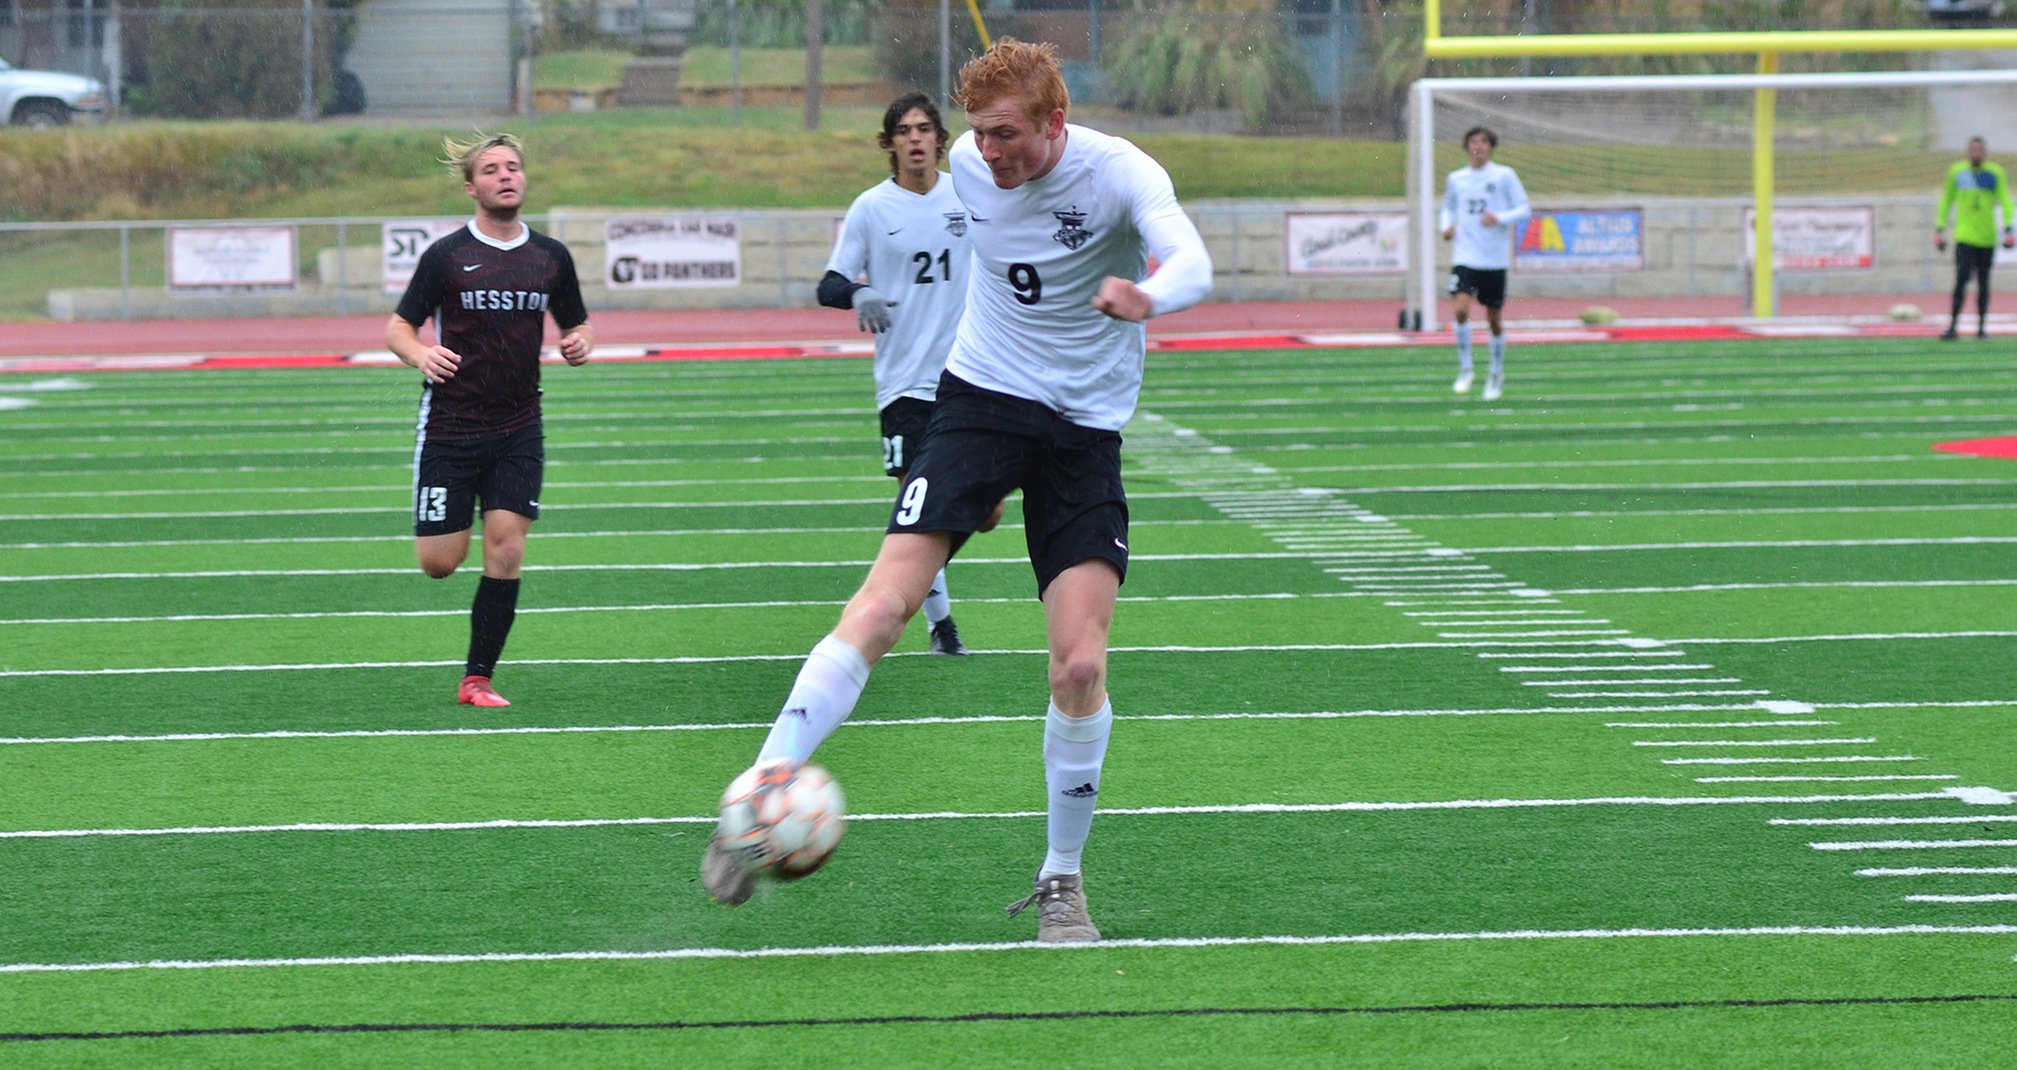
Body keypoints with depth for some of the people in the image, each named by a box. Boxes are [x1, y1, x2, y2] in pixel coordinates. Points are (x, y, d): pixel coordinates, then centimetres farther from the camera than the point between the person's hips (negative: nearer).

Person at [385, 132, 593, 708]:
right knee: (439, 563, -2)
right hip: (449, 428, -2)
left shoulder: (551, 257, 5)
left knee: (506, 552, -9)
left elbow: (576, 324, 17)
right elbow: (399, 327, -2)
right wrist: (420, 354, -24)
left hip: (518, 429, 2)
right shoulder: (446, 255, -5)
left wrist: (580, 343, -7)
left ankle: (477, 679, 2)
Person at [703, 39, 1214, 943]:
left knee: (1081, 664, -11)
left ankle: (1061, 878, 8)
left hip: (1086, 423, -2)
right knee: (885, 600, -18)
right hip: (981, 394, 2)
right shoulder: (968, 162, -3)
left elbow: (1190, 263, -36)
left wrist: (1146, 294, -59)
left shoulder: (1119, 173, -16)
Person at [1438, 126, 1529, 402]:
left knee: (1495, 319, 7)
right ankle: (1465, 368, -2)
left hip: (1495, 260, -1)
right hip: (1465, 257, 1)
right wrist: (1447, 226, 1)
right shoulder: (1455, 179, 7)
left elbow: (1524, 209, -1)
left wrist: (1499, 218, -19)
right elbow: (1448, 208, 22)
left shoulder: (1504, 175, -2)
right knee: (1460, 309, -19)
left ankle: (1496, 373, 27)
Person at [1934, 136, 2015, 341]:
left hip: (1987, 238, 1)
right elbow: (1946, 201, 13)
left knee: (1983, 283, 7)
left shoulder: (1995, 173, 3)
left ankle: (1981, 326, 17)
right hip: (1964, 237, -1)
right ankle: (1953, 326, -14)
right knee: (1961, 279, -14)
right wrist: (1939, 229, 10)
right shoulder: (1956, 171, 4)